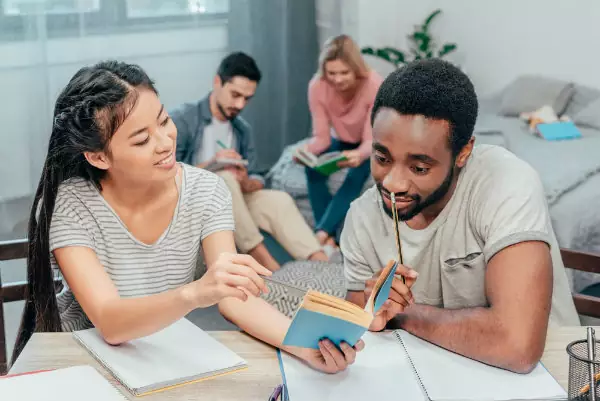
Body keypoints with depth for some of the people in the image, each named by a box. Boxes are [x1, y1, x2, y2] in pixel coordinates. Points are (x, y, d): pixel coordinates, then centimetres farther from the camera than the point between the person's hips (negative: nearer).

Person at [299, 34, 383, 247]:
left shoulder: (374, 85, -30)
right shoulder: (317, 86, -22)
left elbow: (371, 140, -30)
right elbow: (322, 137, -18)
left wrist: (359, 155, -53)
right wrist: (306, 150, -41)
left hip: (372, 147, -2)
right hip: (342, 141, 3)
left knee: (357, 175, -34)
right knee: (313, 167, -28)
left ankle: (322, 233, -35)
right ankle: (330, 238, -29)